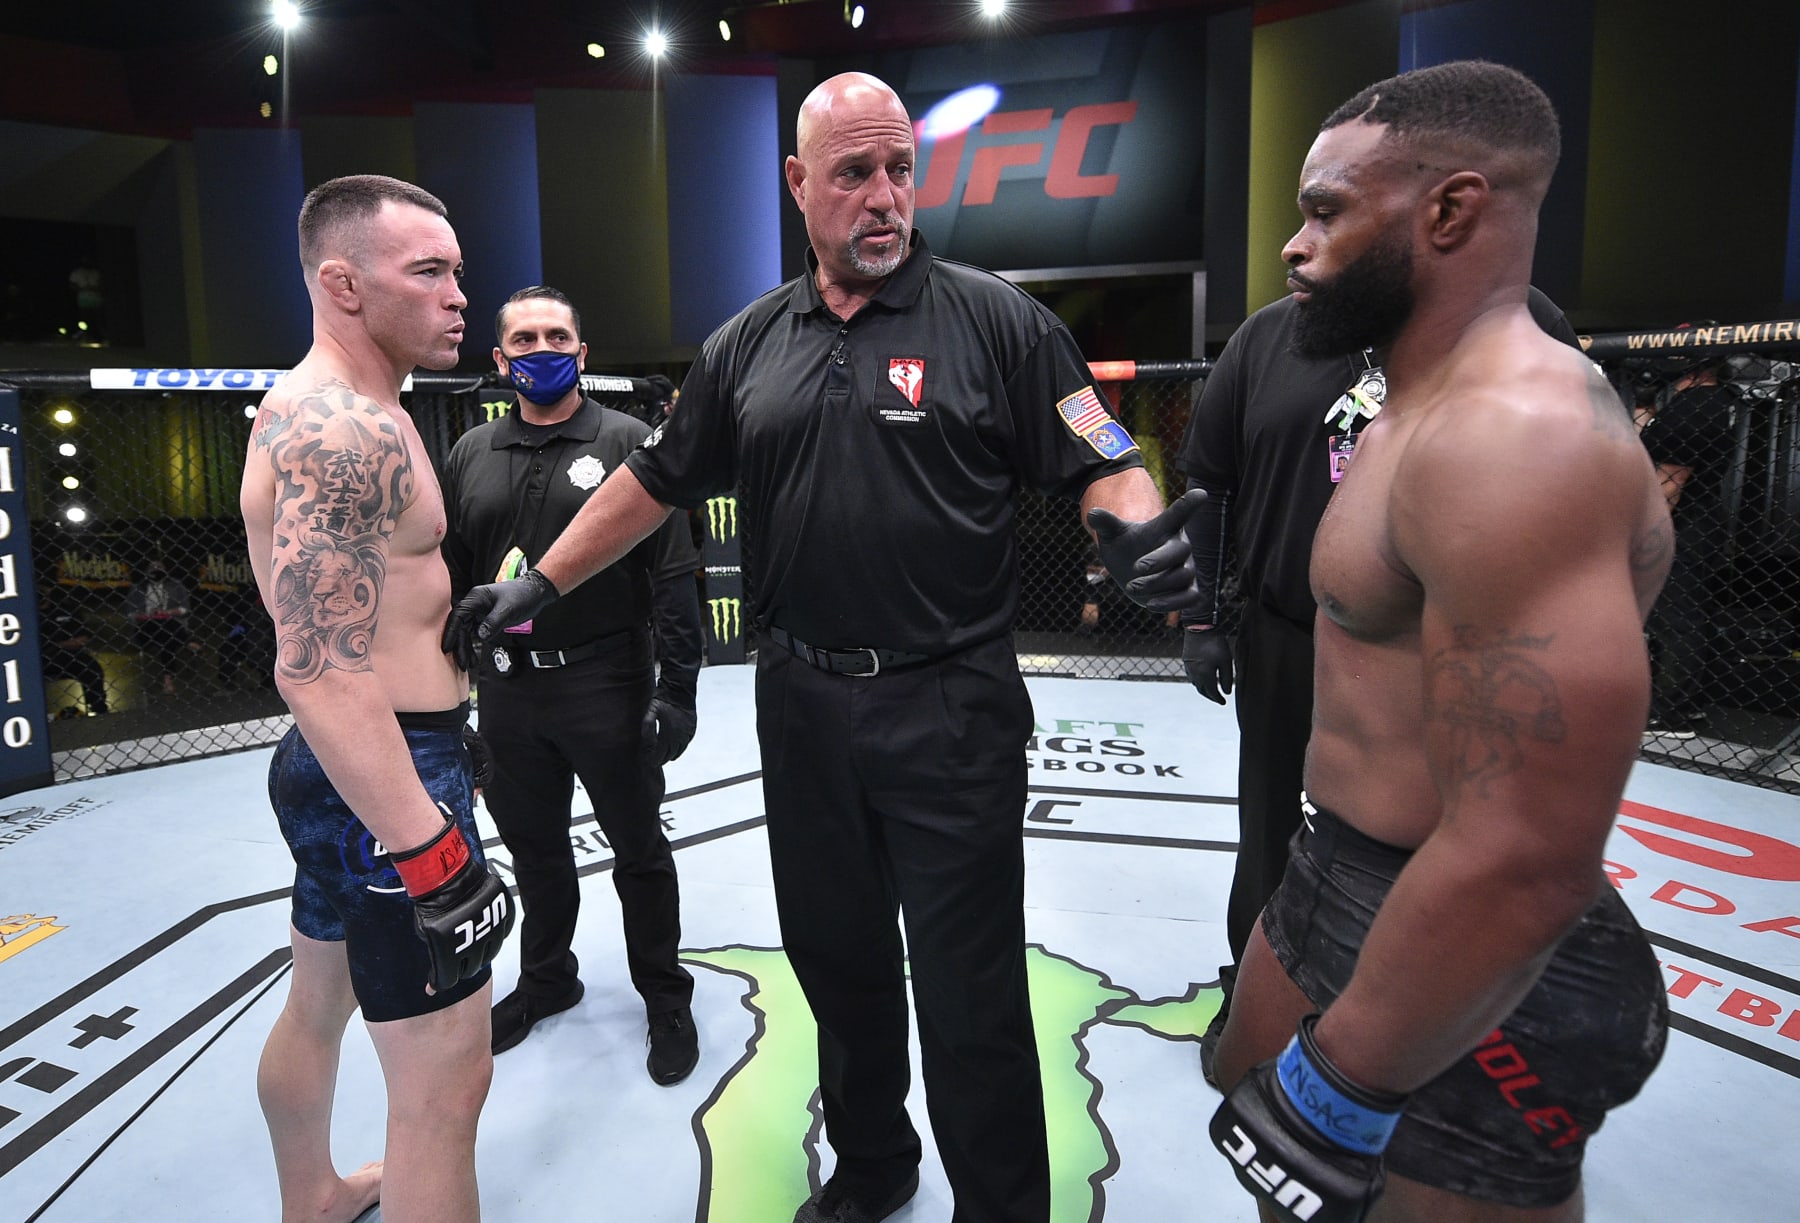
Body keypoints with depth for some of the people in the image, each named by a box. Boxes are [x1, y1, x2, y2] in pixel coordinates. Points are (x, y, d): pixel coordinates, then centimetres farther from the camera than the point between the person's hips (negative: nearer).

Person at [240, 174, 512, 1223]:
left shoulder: (342, 415, 14)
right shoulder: (341, 426, -20)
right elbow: (318, 673, -27)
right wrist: (435, 861, -27)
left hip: (342, 775, 11)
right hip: (386, 783, -11)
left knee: (318, 1006, 27)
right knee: (445, 1082, -3)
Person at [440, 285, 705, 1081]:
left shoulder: (627, 443, -6)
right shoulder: (472, 455, 8)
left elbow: (674, 577, -10)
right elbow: (450, 578, 11)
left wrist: (677, 689, -15)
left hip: (607, 686, -4)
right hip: (508, 690, 5)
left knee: (639, 849, 8)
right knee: (532, 844, 19)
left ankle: (665, 999, 28)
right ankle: (545, 979, 42)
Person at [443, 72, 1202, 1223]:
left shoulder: (996, 318, -3)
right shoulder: (747, 344, 9)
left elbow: (1102, 464, -5)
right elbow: (655, 480, 15)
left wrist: (1138, 526, -27)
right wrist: (538, 585, 12)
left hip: (951, 707, -4)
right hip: (803, 704, 5)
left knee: (970, 989, 4)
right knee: (835, 956, 18)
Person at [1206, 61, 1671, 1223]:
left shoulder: (1515, 437, -27)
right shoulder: (1430, 411, 7)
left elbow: (1524, 865, -32)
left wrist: (1340, 1089, -22)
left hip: (1474, 967, -9)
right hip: (1345, 884, 10)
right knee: (1250, 1086, 27)